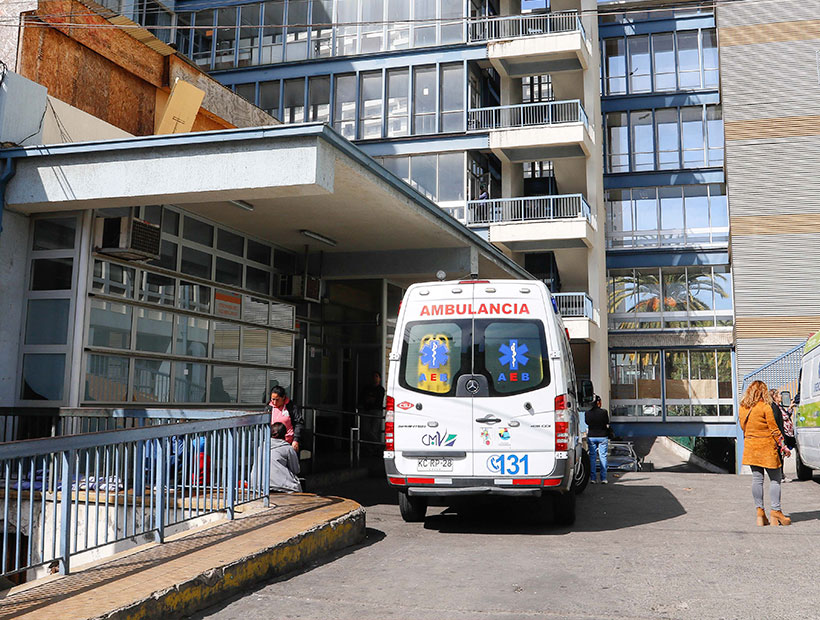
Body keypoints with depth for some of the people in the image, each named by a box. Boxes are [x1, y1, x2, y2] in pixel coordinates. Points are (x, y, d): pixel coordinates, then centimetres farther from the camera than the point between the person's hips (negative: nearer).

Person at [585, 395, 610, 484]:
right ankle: (603, 478, 3)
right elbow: (607, 424, -1)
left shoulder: (588, 413, -3)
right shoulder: (604, 412, -9)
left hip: (591, 437, 2)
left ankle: (592, 478, 6)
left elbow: (587, 424, 6)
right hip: (602, 437, -2)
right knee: (603, 457, 4)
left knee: (592, 457, 7)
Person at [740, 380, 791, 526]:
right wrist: (783, 447, -1)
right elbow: (774, 429, -8)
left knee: (757, 479, 8)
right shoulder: (766, 407, -11)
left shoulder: (742, 408, 5)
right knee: (775, 478, 4)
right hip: (766, 446, -5)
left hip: (750, 447, 6)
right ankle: (776, 511, 3)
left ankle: (760, 511, 8)